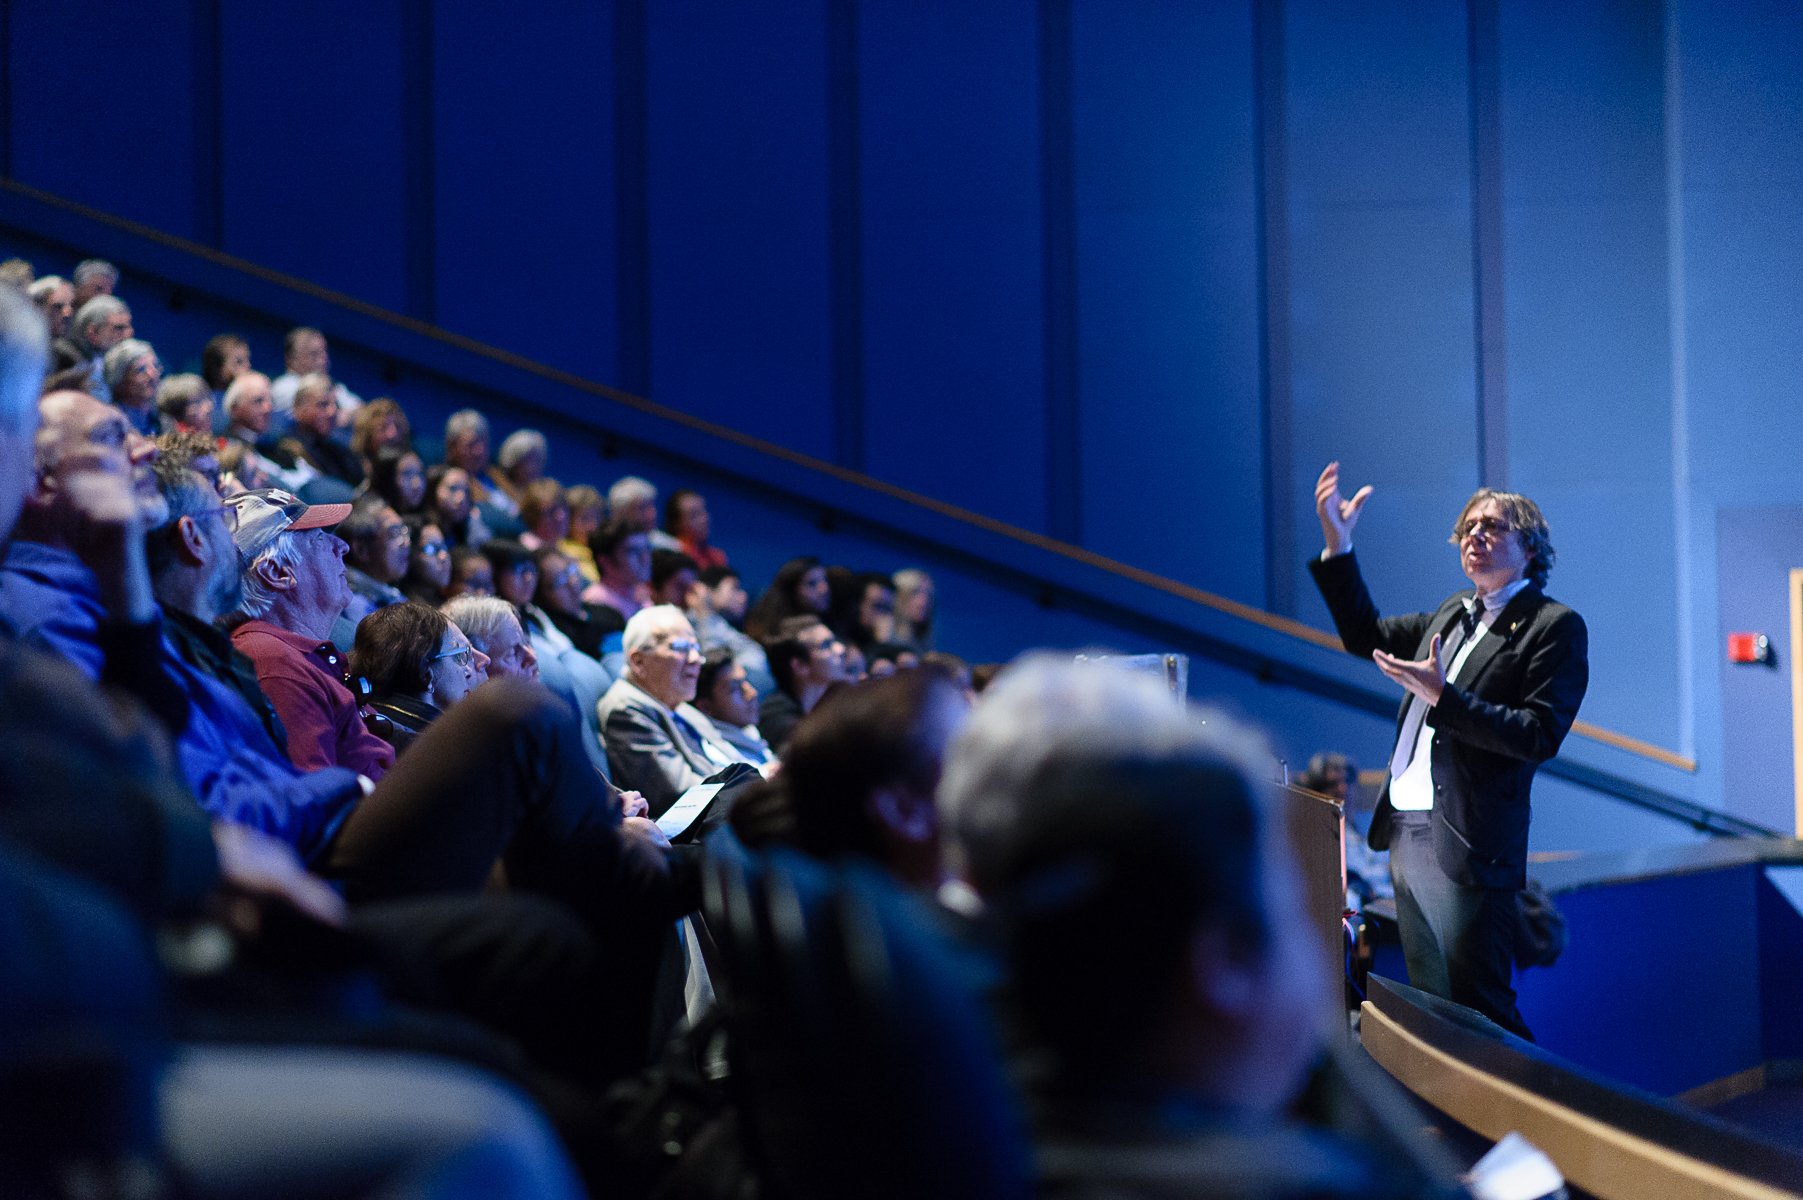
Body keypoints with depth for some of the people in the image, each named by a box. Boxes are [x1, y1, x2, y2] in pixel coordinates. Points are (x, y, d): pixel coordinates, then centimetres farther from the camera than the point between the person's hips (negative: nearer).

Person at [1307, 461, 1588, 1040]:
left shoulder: (1555, 626, -6)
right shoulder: (1454, 614, 18)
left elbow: (1538, 736, -15)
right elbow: (1367, 636, 28)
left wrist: (1442, 697, -21)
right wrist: (1337, 544, 19)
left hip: (1468, 842, -8)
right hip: (1407, 833, 8)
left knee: (1478, 1011, -9)